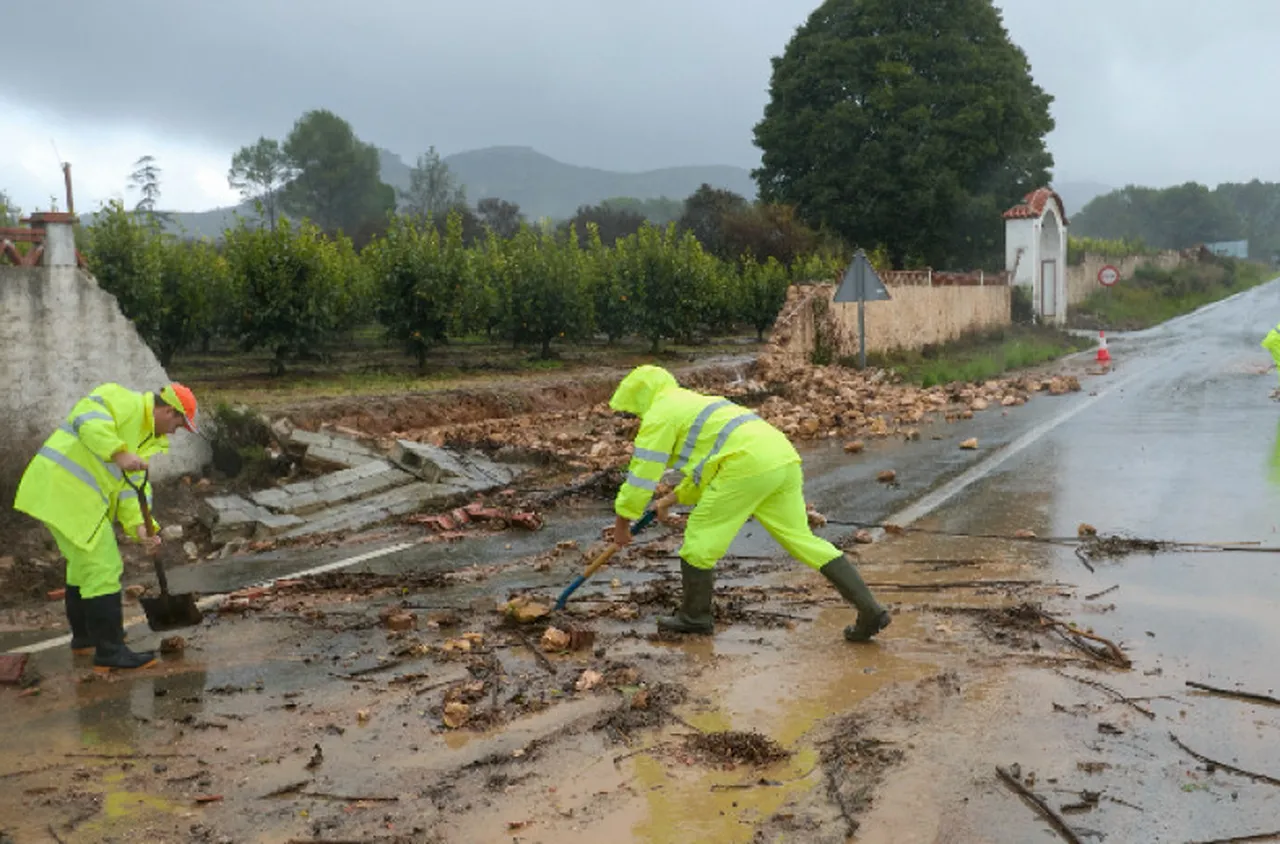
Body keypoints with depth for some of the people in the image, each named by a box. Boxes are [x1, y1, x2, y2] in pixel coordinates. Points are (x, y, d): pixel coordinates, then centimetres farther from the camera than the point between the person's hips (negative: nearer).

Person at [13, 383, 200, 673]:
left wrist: (138, 524, -6)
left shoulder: (149, 439, 18)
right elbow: (88, 419, -28)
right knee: (103, 569, -8)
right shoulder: (125, 401, -9)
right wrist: (119, 453, -38)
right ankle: (110, 652, -3)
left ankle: (84, 636, 43)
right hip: (65, 491, -11)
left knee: (83, 565, 25)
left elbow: (133, 484, 9)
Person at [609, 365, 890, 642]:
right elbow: (705, 466, 45)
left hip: (747, 465, -9)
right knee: (802, 539, 11)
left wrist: (622, 520, 14)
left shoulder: (659, 414, 8)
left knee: (700, 535, 7)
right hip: (784, 459, 9)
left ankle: (694, 616, 20)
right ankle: (869, 609, 8)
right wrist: (675, 497, 45)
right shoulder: (696, 403, 36)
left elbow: (642, 471, 5)